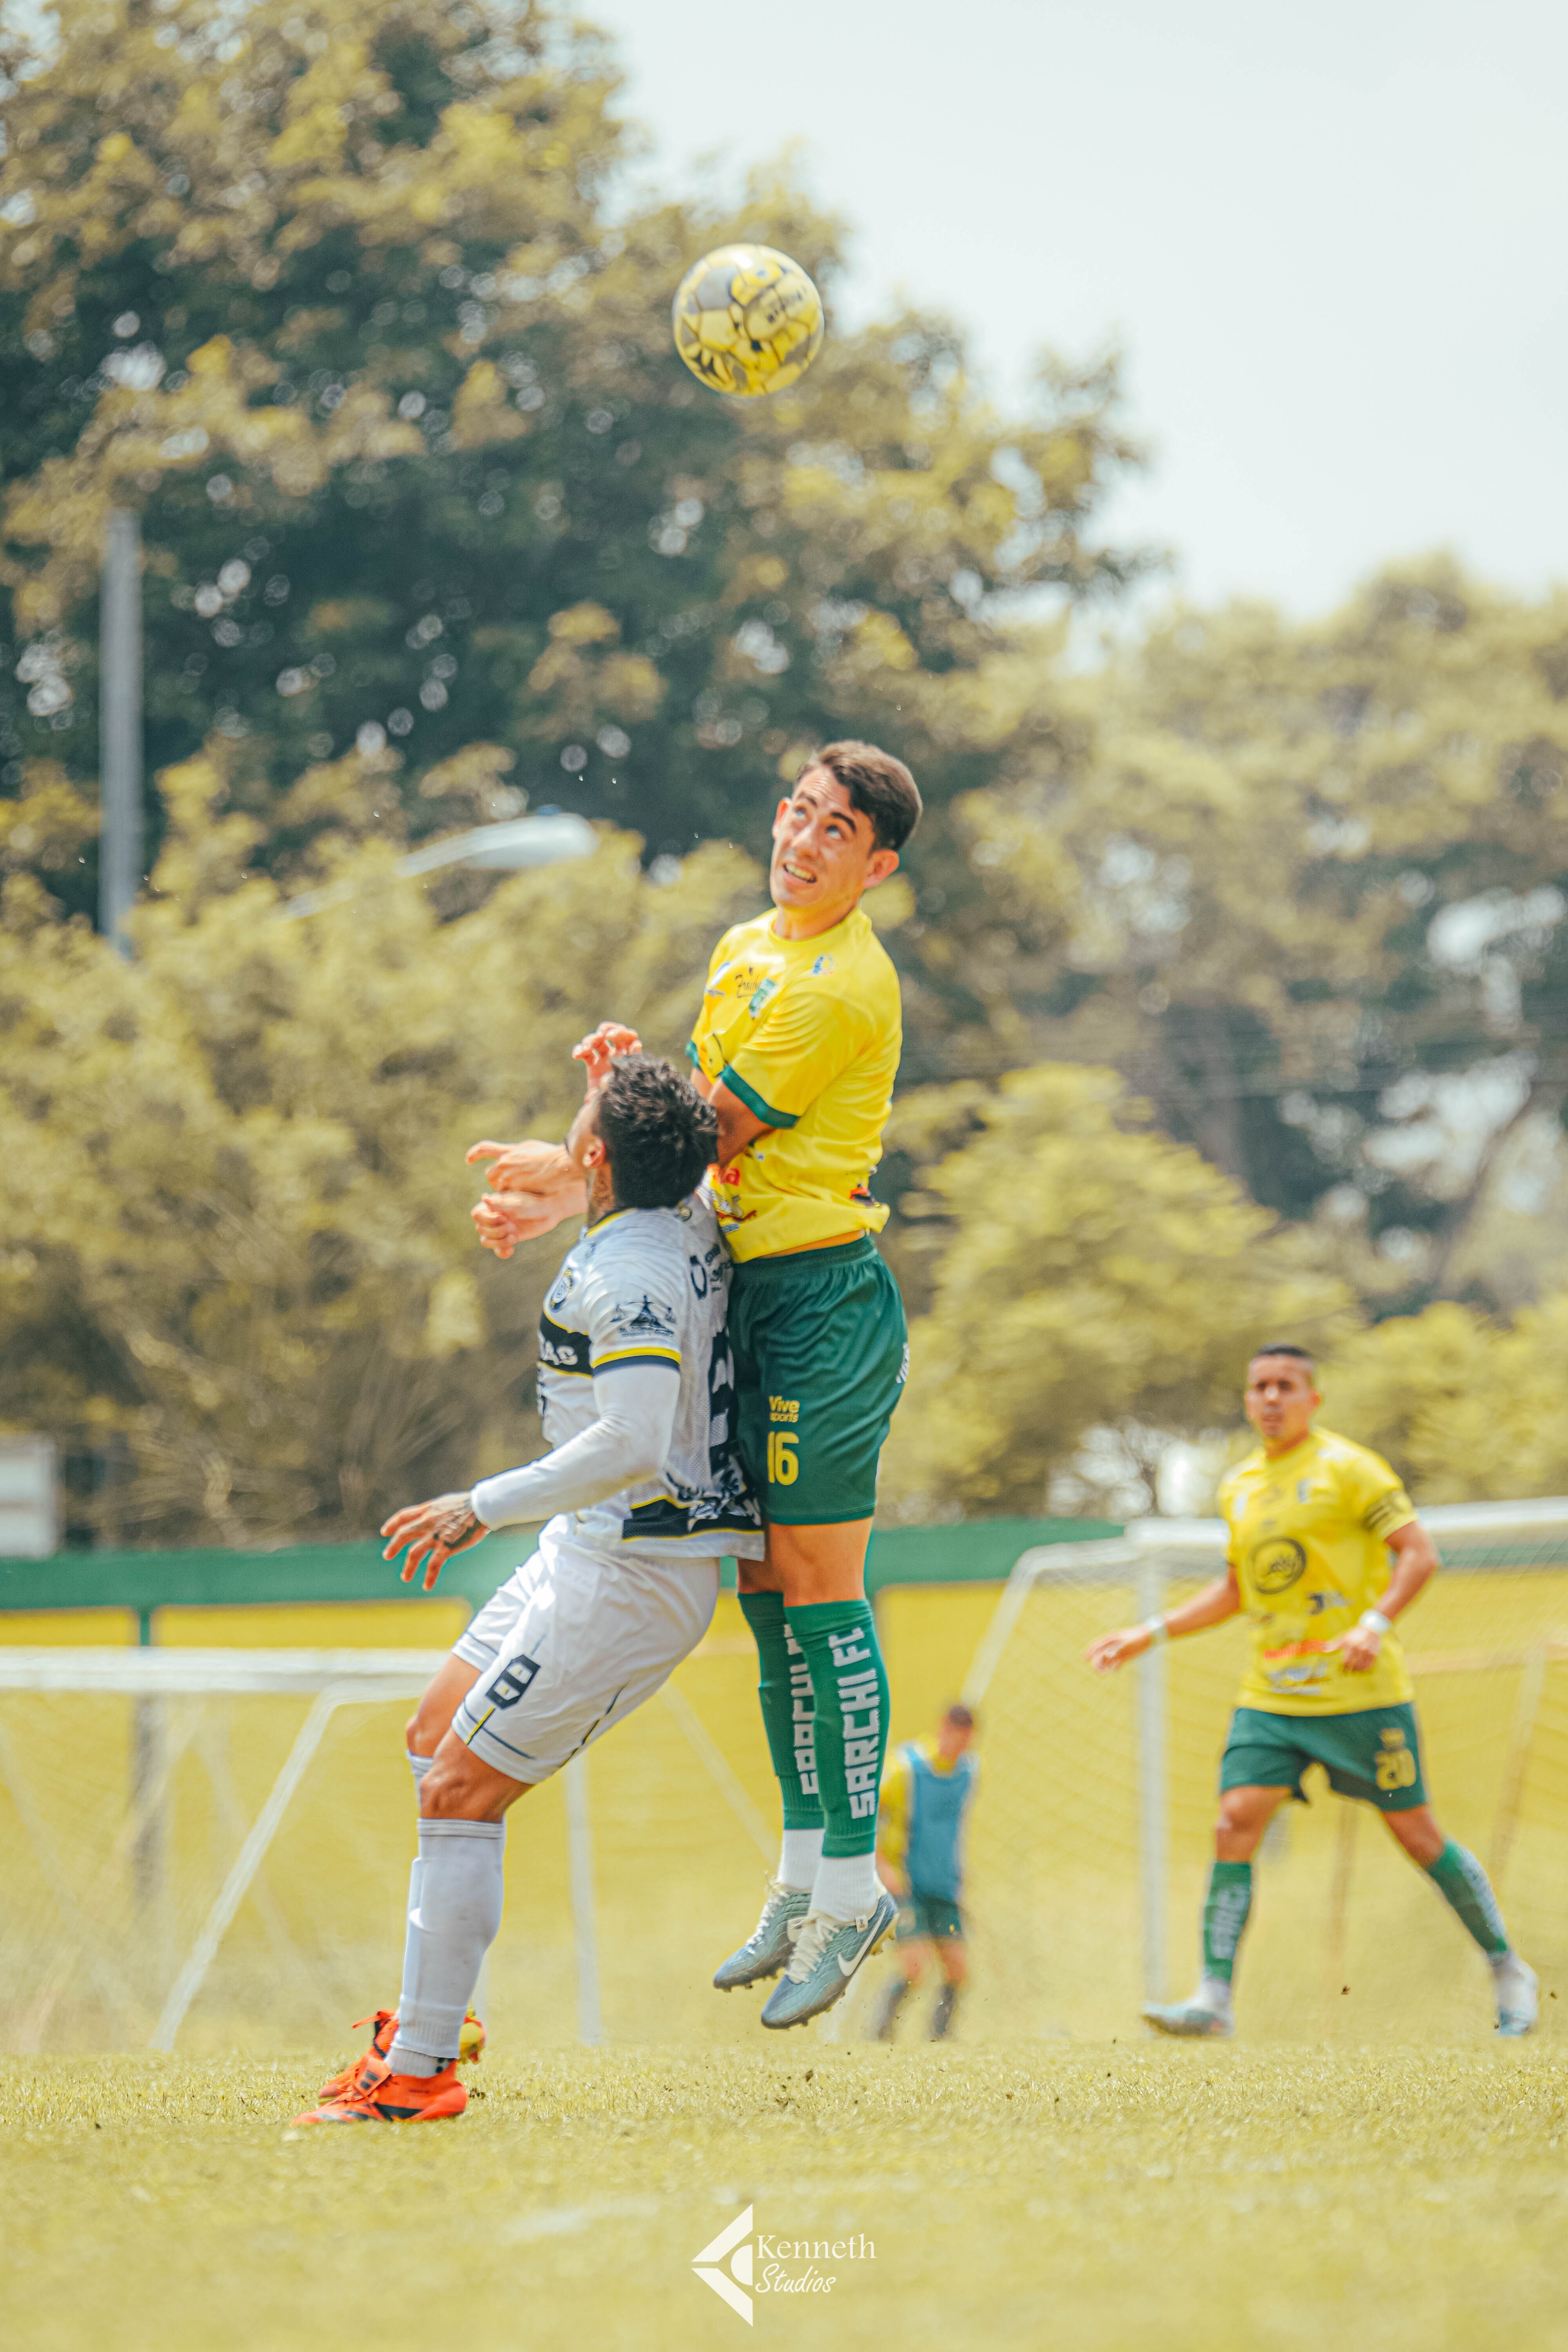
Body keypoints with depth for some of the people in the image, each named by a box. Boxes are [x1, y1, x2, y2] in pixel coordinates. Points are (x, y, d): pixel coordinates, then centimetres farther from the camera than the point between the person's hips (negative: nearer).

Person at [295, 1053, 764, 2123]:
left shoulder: (626, 1274, -23)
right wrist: (636, 1086, 17)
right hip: (593, 1552, 10)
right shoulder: (695, 1223, 5)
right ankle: (429, 2015, 21)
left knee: (462, 1793, -9)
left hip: (633, 1572, -10)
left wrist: (485, 1507, -26)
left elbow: (635, 1444, -32)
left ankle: (418, 2073, -7)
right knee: (438, 1737, 17)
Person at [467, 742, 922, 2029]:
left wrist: (564, 1179, 2)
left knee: (819, 1589, -7)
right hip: (745, 1292, 9)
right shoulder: (746, 951, 15)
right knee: (768, 1586, 11)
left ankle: (852, 1883, -2)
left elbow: (713, 1133, -11)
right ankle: (807, 1875, 18)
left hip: (823, 1295, -9)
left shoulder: (843, 990, -15)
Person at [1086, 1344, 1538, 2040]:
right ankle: (1214, 1997, -14)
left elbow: (1418, 1552, -9)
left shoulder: (1346, 1468, -5)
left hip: (1360, 1690, -5)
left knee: (1415, 1832, 0)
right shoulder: (1239, 1487, 14)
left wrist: (1375, 1624, -23)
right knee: (1236, 1820, -12)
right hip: (1271, 1695, 5)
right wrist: (1150, 1634, 19)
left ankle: (1508, 1972, 16)